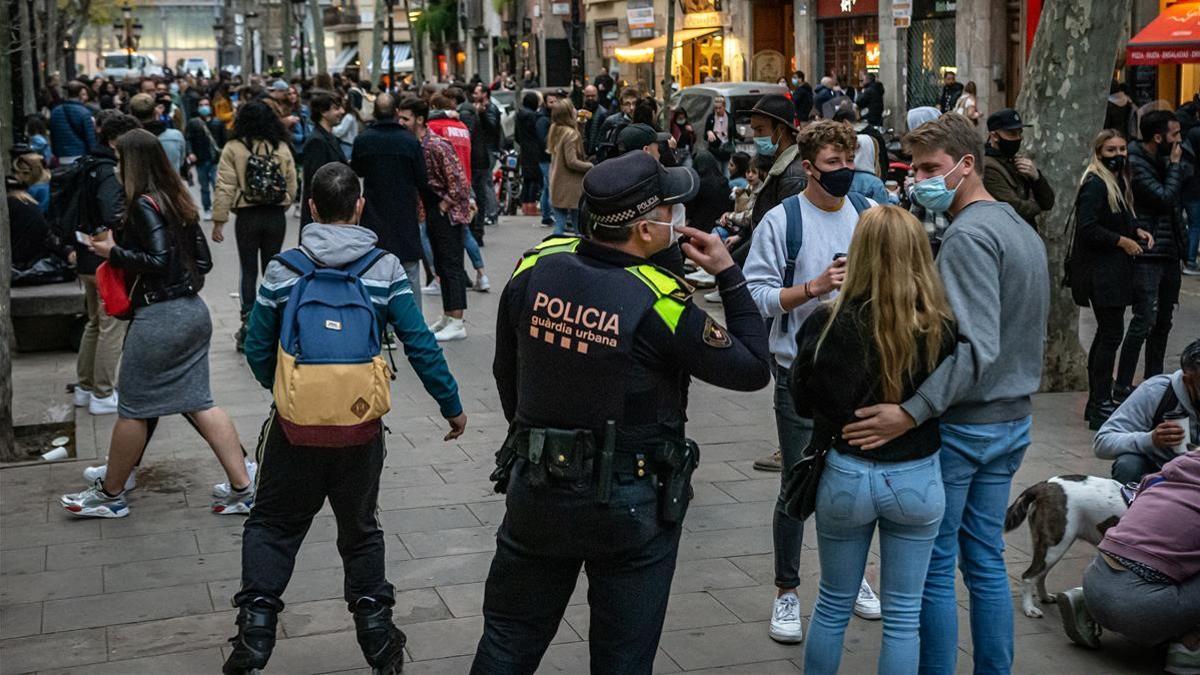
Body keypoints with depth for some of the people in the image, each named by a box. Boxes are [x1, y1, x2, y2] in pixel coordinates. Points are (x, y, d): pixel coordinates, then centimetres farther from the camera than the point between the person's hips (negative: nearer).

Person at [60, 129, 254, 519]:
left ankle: (110, 495, 20)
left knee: (133, 409, 6)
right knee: (199, 402, 11)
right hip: (194, 310, 8)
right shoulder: (178, 201, 11)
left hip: (160, 316, -8)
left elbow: (158, 261, -22)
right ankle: (243, 489, 8)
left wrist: (112, 252, -10)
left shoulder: (144, 205, -13)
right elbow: (203, 261, 13)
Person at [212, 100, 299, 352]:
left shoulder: (233, 148, -8)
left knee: (248, 270, 6)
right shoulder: (282, 148, -1)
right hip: (277, 217, 2)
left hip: (247, 217, -2)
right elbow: (292, 186, 3)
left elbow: (225, 188, -10)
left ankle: (248, 325, 2)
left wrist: (218, 221, -6)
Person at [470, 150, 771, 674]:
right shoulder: (660, 305, -21)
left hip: (535, 488, 4)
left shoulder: (536, 268, -8)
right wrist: (729, 274, -4)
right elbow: (752, 370, -10)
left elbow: (506, 374, 5)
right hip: (630, 504, -4)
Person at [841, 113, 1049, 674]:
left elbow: (977, 348, -29)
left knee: (934, 567, 2)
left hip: (960, 425, -9)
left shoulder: (969, 236, -19)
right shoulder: (1023, 231, 12)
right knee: (985, 561, 17)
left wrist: (911, 413, -32)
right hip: (1012, 419, 9)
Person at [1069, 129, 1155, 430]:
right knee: (1111, 334, -11)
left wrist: (1137, 231, 6)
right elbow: (1088, 228, -22)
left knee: (1106, 334, 13)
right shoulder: (1095, 185, -14)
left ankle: (1097, 402, 21)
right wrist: (1123, 241, -16)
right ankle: (1101, 406, -9)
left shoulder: (1118, 182, 16)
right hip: (1100, 272, -10)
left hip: (1114, 271, 10)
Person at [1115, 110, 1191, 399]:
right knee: (1144, 321, -10)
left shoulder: (1164, 161, 13)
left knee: (1163, 321, 14)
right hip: (1148, 255, -9)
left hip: (1169, 253, 9)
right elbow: (1165, 198, -19)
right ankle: (1122, 387, -4)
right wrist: (1175, 164, -10)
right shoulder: (1136, 164, -13)